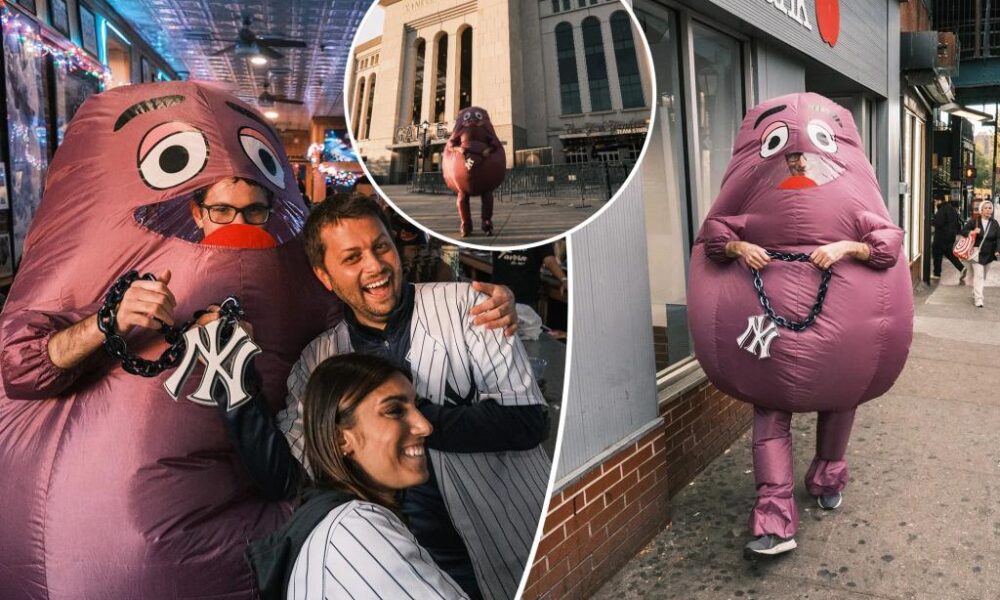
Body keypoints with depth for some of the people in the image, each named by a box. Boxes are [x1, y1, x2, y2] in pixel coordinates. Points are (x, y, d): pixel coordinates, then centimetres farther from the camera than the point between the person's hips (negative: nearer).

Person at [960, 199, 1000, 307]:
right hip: (976, 253, -4)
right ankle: (978, 299, -12)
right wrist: (972, 232, -22)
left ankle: (975, 294, 30)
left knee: (983, 276, 14)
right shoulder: (974, 221, -4)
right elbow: (963, 231, -1)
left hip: (988, 254, 5)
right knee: (978, 276, -11)